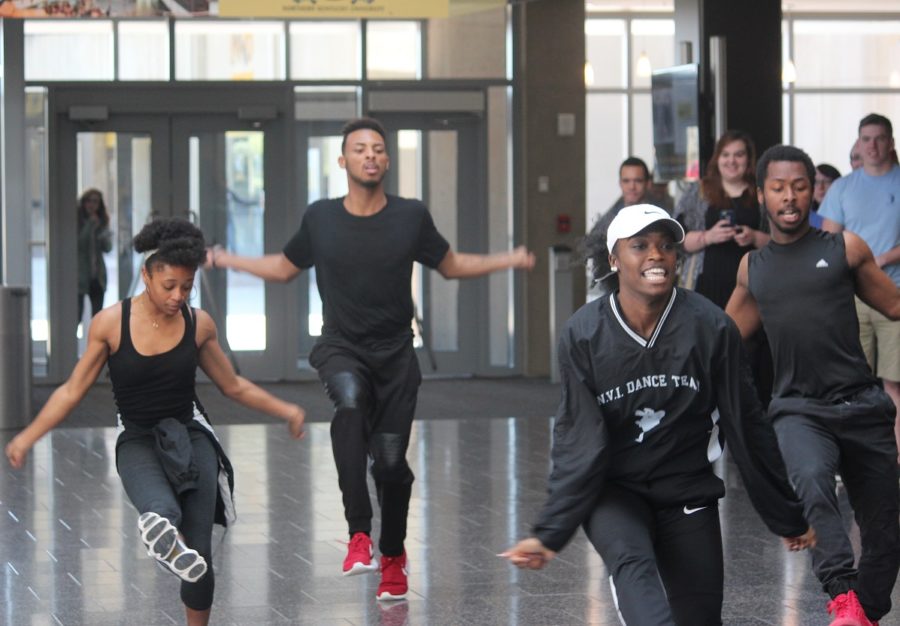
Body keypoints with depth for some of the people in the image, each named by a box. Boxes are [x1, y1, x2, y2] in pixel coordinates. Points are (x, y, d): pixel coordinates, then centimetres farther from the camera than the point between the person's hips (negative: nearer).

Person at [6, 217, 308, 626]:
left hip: (190, 436, 2)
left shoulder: (199, 324, -2)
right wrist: (28, 437, -8)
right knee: (164, 513, -39)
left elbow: (233, 386, 13)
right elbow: (73, 391, -1)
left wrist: (284, 410, 7)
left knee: (198, 554, -9)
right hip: (138, 443, -2)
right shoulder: (110, 323, -8)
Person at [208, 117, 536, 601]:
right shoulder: (320, 218, 0)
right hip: (340, 347, -1)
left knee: (390, 462, -1)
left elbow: (450, 265, 14)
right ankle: (359, 535, -36)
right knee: (349, 401, -35)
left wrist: (507, 260, 2)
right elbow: (285, 267, 17)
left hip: (395, 352, 1)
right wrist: (225, 260, 11)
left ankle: (393, 556, 28)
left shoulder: (411, 216, -1)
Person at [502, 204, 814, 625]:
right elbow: (578, 444, -10)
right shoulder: (584, 335, -10)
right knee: (631, 561, -32)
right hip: (612, 492, -2)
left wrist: (787, 517, 4)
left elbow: (746, 427, -2)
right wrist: (550, 534, -17)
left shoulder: (711, 328, -10)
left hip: (688, 494, 2)